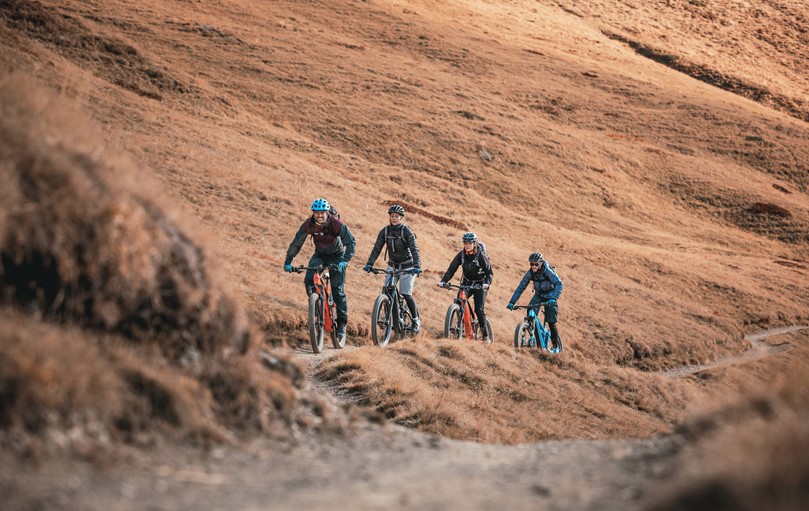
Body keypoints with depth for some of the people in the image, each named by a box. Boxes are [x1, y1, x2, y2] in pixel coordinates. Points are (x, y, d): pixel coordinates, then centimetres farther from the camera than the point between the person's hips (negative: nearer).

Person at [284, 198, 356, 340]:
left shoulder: (337, 224, -28)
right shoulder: (309, 224, -19)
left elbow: (351, 242, -29)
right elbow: (296, 243, -12)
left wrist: (345, 260, -43)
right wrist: (288, 262, -20)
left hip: (337, 257, -3)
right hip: (319, 255, 3)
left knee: (338, 290, -9)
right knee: (309, 280, -22)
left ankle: (342, 324, 0)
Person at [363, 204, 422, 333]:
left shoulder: (406, 232, -18)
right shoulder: (385, 231, -6)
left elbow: (414, 250, -25)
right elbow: (377, 249, -9)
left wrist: (417, 266, -40)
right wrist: (369, 264, -22)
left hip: (407, 267, -4)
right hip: (392, 265, 4)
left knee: (406, 294, -9)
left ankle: (416, 320, 6)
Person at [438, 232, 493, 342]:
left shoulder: (481, 255, -18)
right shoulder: (461, 254, -7)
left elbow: (489, 271, -19)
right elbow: (451, 269, -9)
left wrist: (486, 283, -37)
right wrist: (443, 281, -23)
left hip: (480, 285, -4)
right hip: (467, 283, 4)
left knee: (479, 310, -15)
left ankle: (486, 335, -4)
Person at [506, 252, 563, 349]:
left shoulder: (548, 271, -26)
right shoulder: (530, 273, -15)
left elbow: (559, 284, -34)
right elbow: (520, 288, -10)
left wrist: (553, 298, -48)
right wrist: (512, 302, -18)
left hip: (550, 296, -4)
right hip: (538, 295, 4)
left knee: (551, 323, -9)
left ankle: (556, 344, 8)